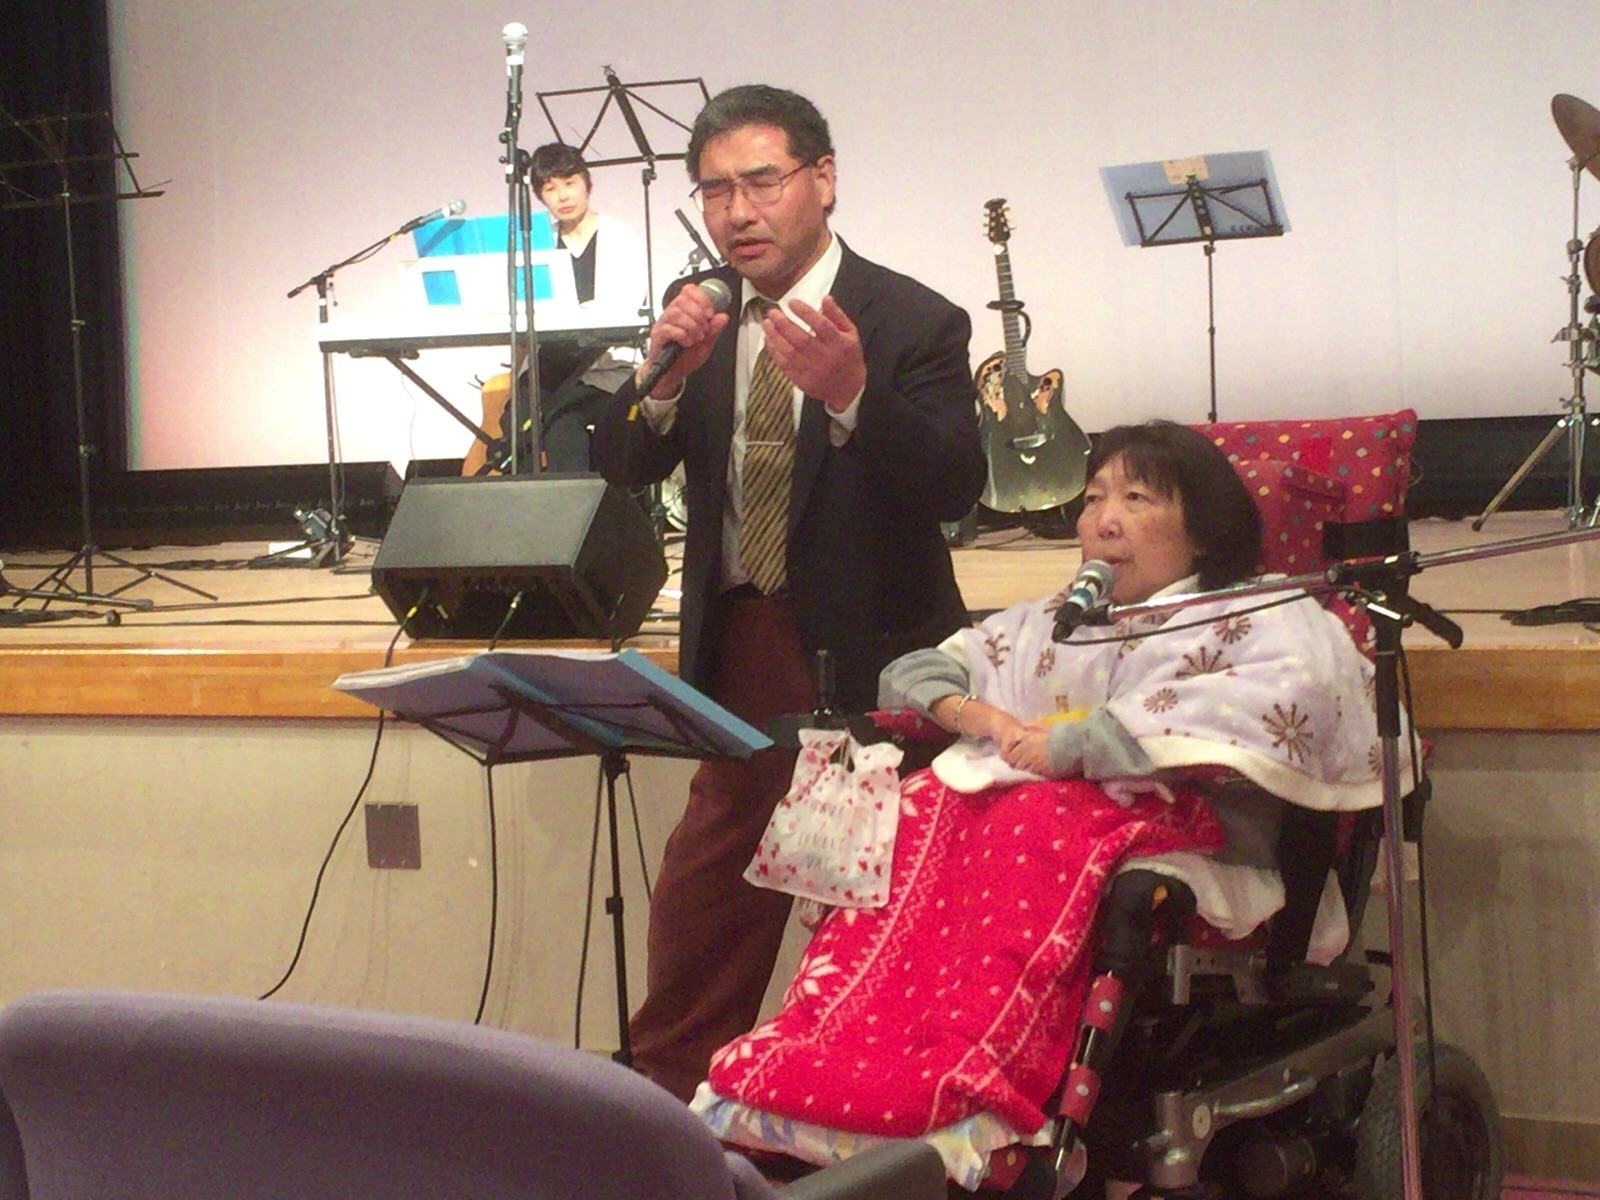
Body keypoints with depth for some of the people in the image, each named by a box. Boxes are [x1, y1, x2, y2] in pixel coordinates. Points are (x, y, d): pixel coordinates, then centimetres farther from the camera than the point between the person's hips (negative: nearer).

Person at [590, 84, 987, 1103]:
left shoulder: (914, 322, -10)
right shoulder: (700, 314, 6)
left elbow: (956, 489, -21)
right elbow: (620, 468, 3)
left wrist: (850, 392, -37)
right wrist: (666, 374, -17)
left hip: (867, 664, -5)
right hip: (744, 650, 5)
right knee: (700, 907, 11)